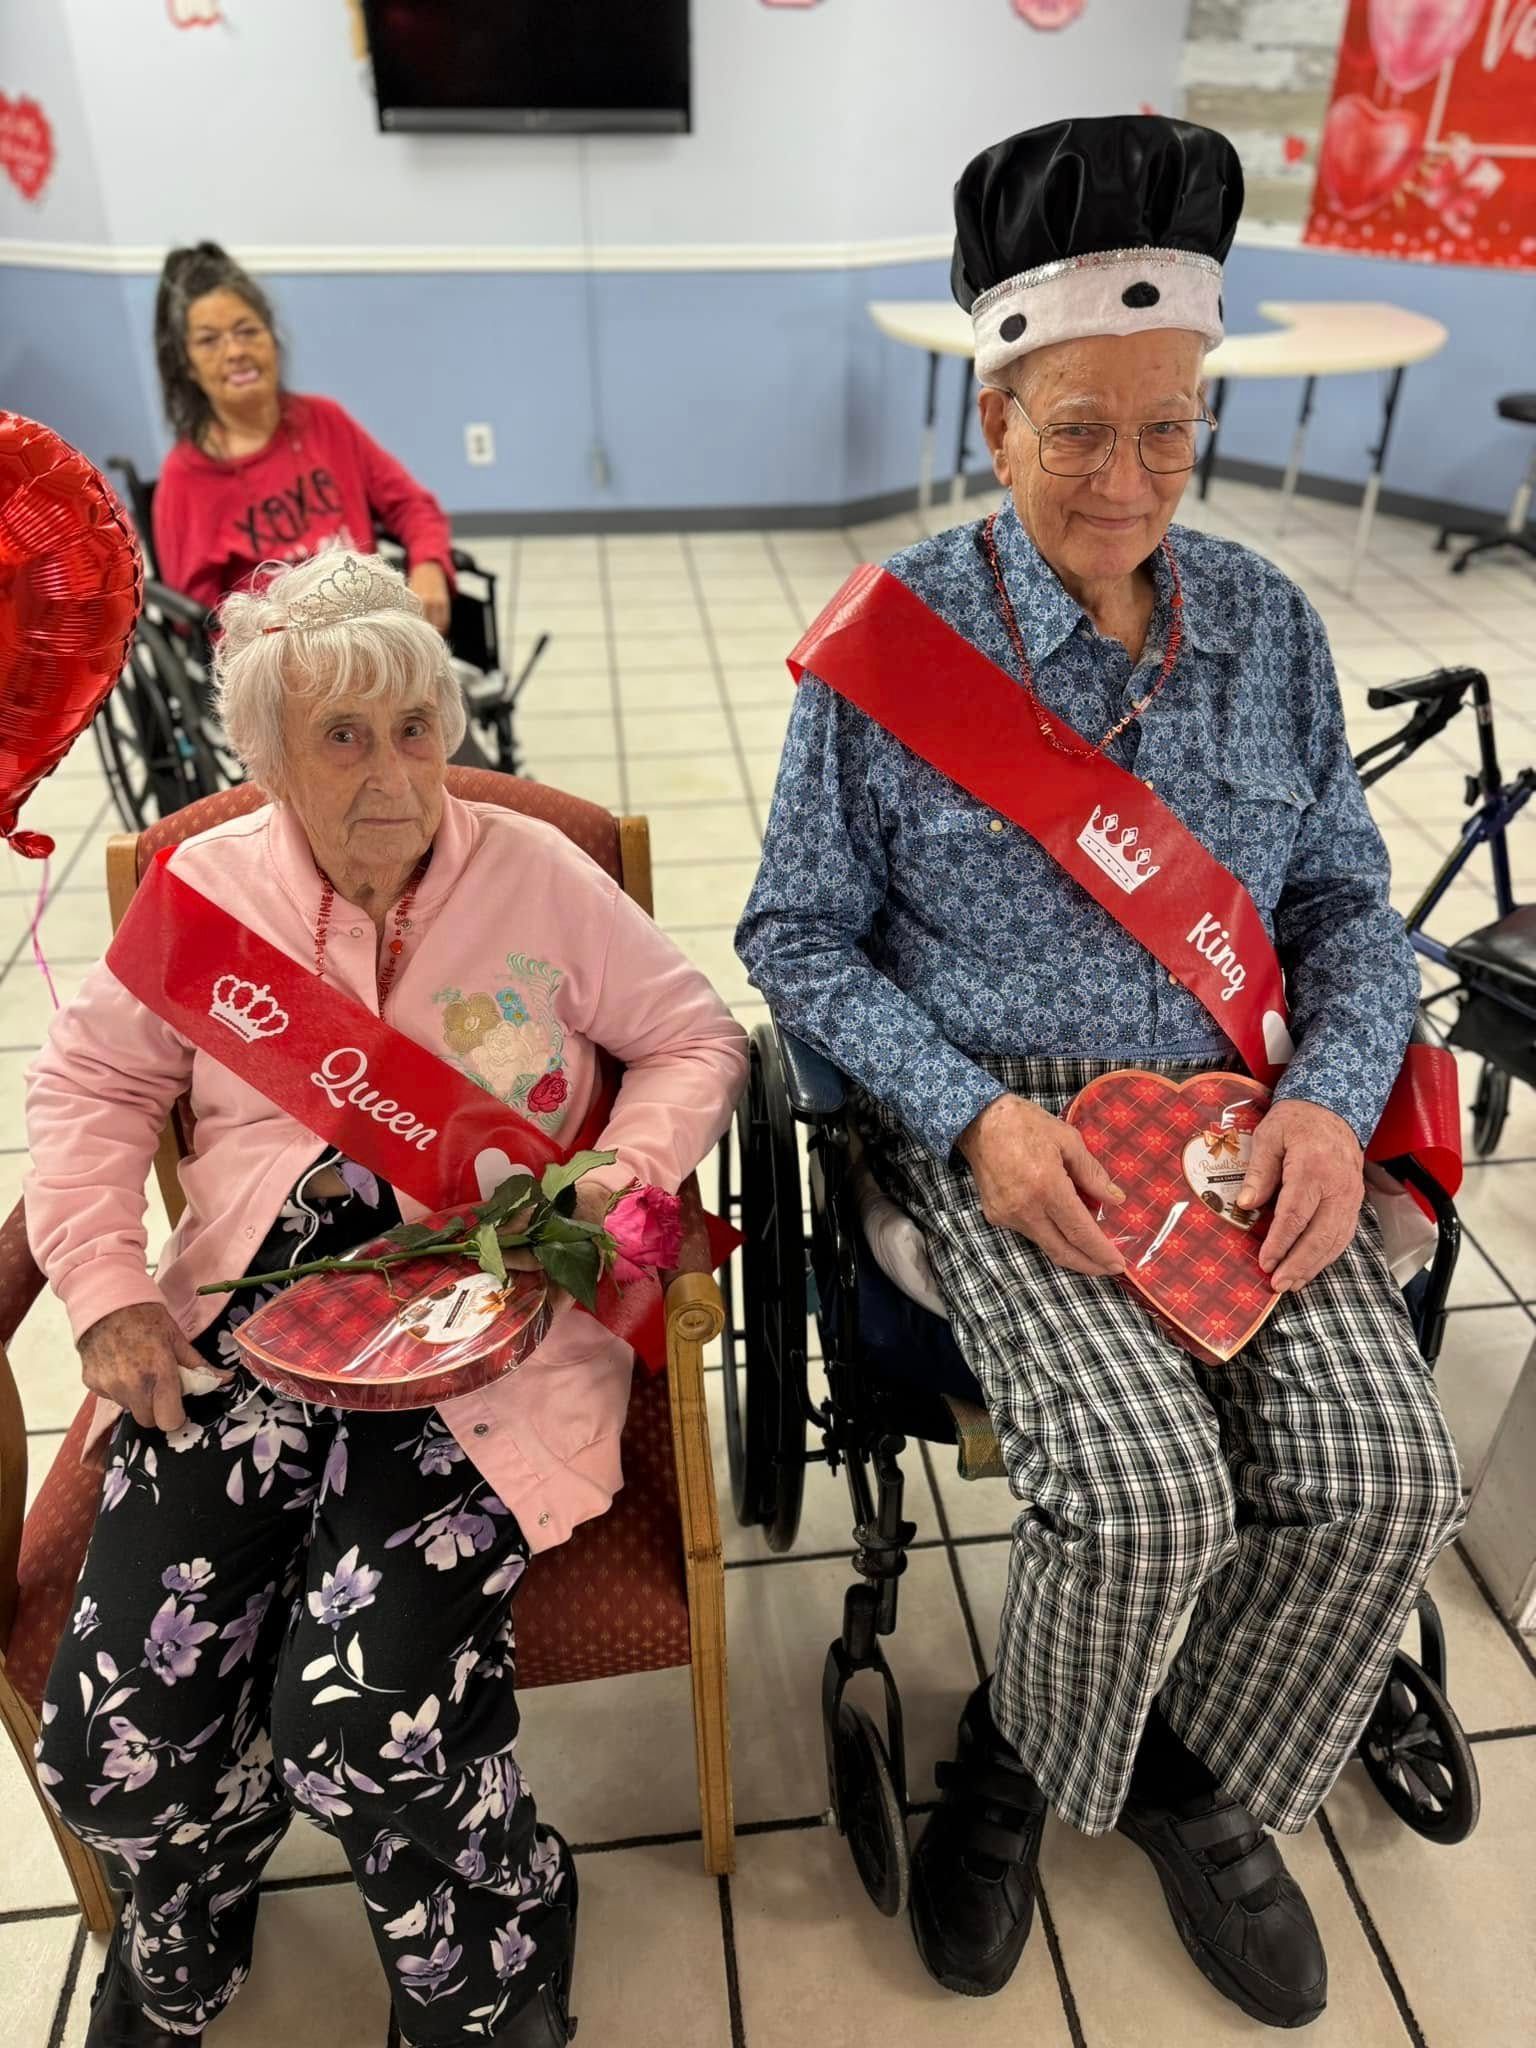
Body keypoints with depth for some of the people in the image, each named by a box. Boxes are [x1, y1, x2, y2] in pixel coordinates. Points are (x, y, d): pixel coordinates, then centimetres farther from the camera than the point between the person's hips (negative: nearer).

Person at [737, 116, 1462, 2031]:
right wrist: (973, 1120, -16)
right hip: (1000, 1131, -4)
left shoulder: (1268, 621, 6)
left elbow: (1349, 902, 11)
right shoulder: (895, 638, -6)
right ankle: (1023, 1763, 15)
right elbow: (799, 934, -3)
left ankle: (1202, 1789, 20)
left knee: (1383, 1477, -13)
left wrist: (1331, 1099, -9)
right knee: (1149, 1497, -23)